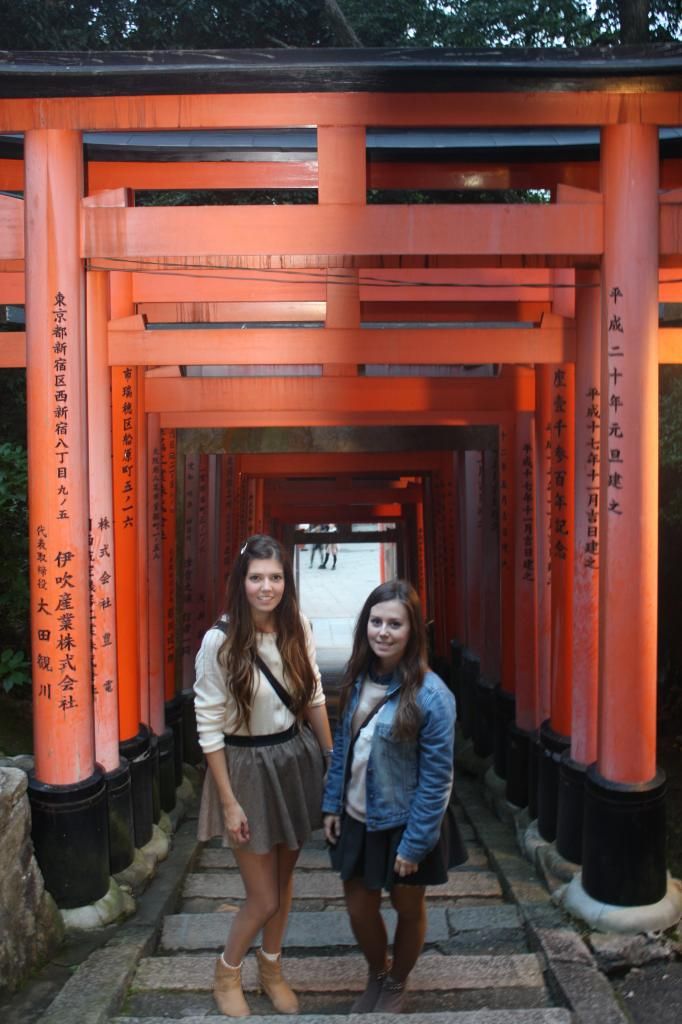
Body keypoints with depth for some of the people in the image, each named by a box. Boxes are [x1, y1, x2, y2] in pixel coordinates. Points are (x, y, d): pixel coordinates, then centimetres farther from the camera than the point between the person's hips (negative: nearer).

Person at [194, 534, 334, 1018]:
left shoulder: (298, 628, -7)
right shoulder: (220, 640, -20)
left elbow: (314, 698, 6)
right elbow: (209, 726, -15)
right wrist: (229, 801, -13)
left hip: (296, 758, 4)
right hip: (247, 767, -4)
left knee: (284, 876, 20)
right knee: (264, 897, 6)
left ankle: (272, 968, 47)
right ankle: (226, 975, 37)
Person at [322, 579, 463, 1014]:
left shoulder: (431, 696, -24)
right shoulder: (358, 679, -6)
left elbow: (436, 779, -19)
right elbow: (343, 747, 5)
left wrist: (415, 843, -16)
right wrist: (332, 805, 5)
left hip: (404, 824, -5)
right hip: (358, 819, 5)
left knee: (408, 908, 19)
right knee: (359, 908, 18)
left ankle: (396, 986, 46)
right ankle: (376, 975, 48)